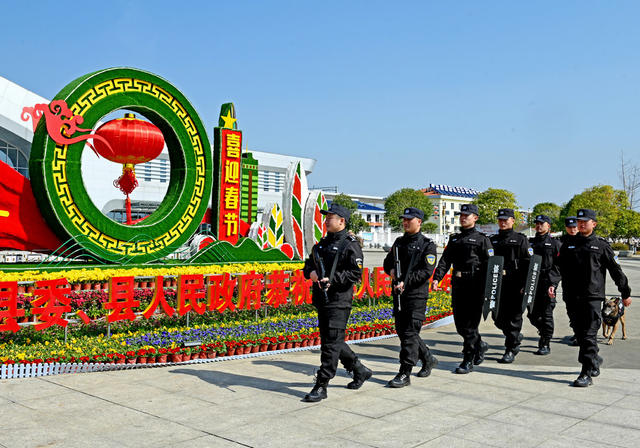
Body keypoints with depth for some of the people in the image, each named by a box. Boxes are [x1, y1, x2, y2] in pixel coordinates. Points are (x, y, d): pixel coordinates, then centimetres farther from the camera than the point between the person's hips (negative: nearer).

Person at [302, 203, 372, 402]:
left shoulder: (350, 244, -8)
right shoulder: (324, 242, 16)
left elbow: (356, 273, -15)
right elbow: (309, 264, 19)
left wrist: (332, 279, -21)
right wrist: (310, 272, -4)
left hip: (339, 301, -9)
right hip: (322, 299, 9)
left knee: (331, 343, -5)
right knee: (332, 341, 16)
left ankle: (321, 386, 0)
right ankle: (360, 370, 32)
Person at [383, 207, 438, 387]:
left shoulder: (427, 245, -5)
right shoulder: (399, 242, 15)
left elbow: (426, 271, -13)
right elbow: (387, 261, 22)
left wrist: (406, 282, -21)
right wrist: (391, 270, -1)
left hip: (417, 294, -7)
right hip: (398, 293, 7)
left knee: (410, 333, -7)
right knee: (401, 331, 13)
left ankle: (405, 374, -3)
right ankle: (428, 359, 32)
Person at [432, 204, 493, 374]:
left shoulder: (482, 239, 0)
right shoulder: (454, 239, 17)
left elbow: (489, 265, -6)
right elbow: (445, 261, 10)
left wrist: (486, 289, -14)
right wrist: (436, 278, -4)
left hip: (475, 287, -6)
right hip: (457, 286, 6)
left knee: (470, 324, -5)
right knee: (460, 323, 9)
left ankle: (468, 361, 2)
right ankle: (479, 345, 33)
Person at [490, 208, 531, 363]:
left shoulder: (520, 239, 1)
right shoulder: (493, 240, 14)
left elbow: (528, 264, -4)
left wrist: (525, 285, -12)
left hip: (515, 286, -4)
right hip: (498, 285, 5)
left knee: (513, 318, -2)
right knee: (499, 318, 6)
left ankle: (510, 351, 7)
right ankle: (516, 337, 32)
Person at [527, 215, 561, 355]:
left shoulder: (555, 243, 2)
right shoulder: (530, 242, 15)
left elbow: (559, 266, -4)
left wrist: (552, 284, -14)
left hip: (547, 284, -4)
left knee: (546, 315, -2)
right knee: (532, 314, 6)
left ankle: (546, 345, 7)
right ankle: (544, 332, 33)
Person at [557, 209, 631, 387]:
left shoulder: (601, 245, 3)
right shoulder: (569, 246, 12)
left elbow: (616, 270, 6)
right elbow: (560, 269, 11)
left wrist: (625, 293, 8)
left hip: (593, 296, -4)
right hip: (574, 296, 4)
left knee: (589, 334, -7)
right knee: (580, 332, 11)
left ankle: (587, 374, -6)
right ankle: (595, 360, 35)